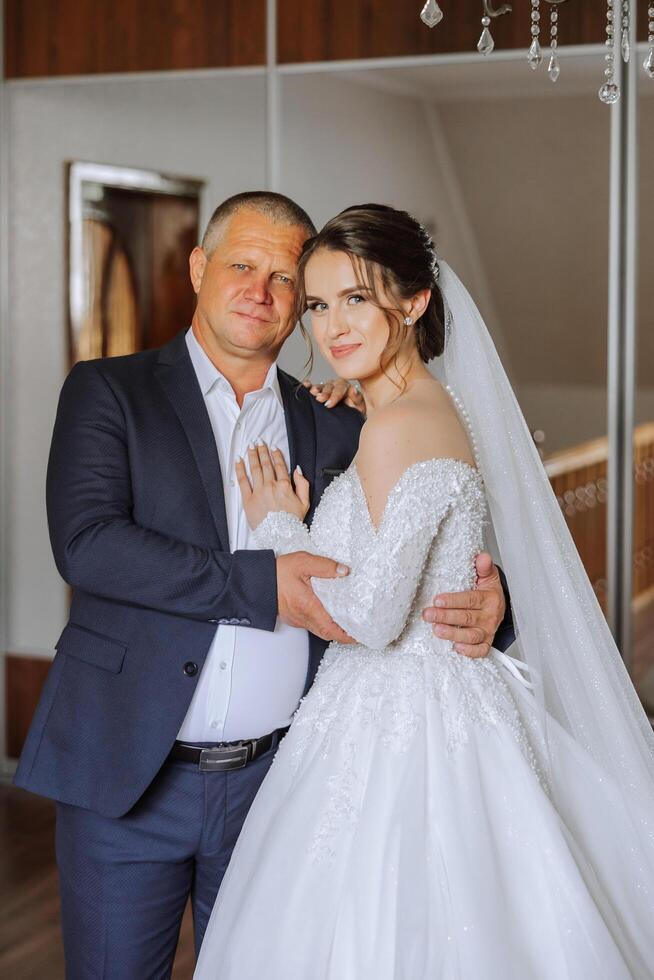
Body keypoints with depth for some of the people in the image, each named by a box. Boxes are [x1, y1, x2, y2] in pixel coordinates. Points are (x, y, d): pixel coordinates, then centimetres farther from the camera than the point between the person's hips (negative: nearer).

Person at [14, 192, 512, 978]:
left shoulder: (337, 429, 8)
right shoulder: (107, 392, 0)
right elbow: (85, 543, -16)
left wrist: (487, 601, -13)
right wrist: (265, 587, -24)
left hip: (275, 785, 3)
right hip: (126, 775, -2)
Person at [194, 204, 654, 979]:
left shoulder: (398, 428, -19)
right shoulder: (441, 410, 10)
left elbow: (370, 617, -20)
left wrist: (279, 530, -6)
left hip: (396, 733, -9)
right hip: (441, 713, 9)